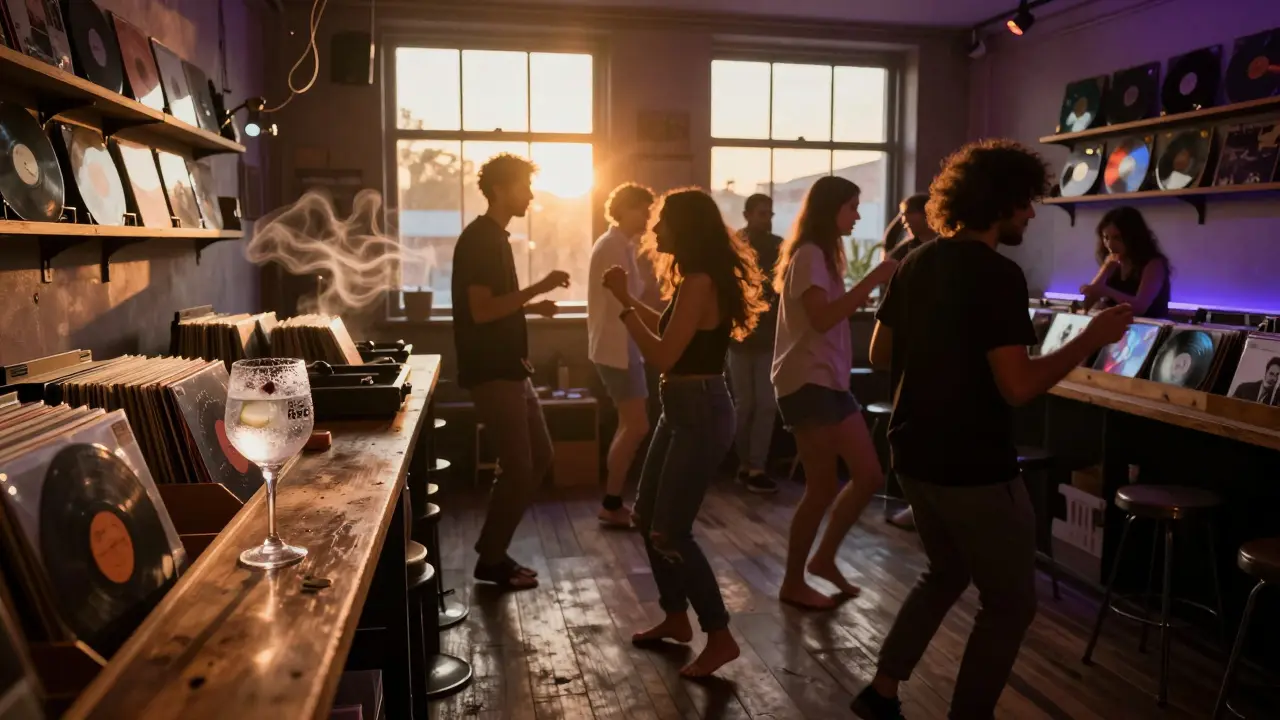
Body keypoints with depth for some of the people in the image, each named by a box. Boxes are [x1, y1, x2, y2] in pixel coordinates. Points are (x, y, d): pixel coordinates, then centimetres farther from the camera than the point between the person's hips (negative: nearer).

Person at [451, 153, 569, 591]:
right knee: (519, 469, -5)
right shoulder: (479, 239, -14)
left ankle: (495, 550, 23)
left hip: (509, 369, 10)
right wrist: (539, 288, -21)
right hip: (491, 373, -10)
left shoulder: (495, 237, 16)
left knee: (539, 458, 14)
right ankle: (491, 560, 12)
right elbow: (481, 311, -22)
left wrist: (533, 305, 10)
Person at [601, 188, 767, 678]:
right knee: (648, 516, 17)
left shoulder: (700, 282, -20)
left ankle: (720, 637, 8)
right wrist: (630, 299, 19)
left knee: (670, 531, -5)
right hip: (683, 408, 10)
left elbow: (663, 356, -23)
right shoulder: (695, 280, 11)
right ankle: (676, 617, 30)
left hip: (701, 412, -10)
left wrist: (624, 303, -16)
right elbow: (671, 331, 23)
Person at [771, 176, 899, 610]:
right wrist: (874, 279, -23)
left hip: (831, 381, 10)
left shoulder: (823, 255, 20)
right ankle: (793, 583, 11)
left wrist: (862, 297, 5)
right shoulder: (809, 255, -11)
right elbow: (821, 318, -23)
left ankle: (824, 559, 23)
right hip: (807, 382, -10)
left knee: (869, 476, 8)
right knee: (823, 486, -4)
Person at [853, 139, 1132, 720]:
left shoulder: (915, 264, 5)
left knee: (946, 573, 27)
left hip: (916, 456, 8)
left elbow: (881, 354, 11)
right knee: (1011, 603, 11)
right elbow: (1017, 387, -24)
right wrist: (1091, 339, -13)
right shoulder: (998, 275, -19)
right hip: (974, 469, -8)